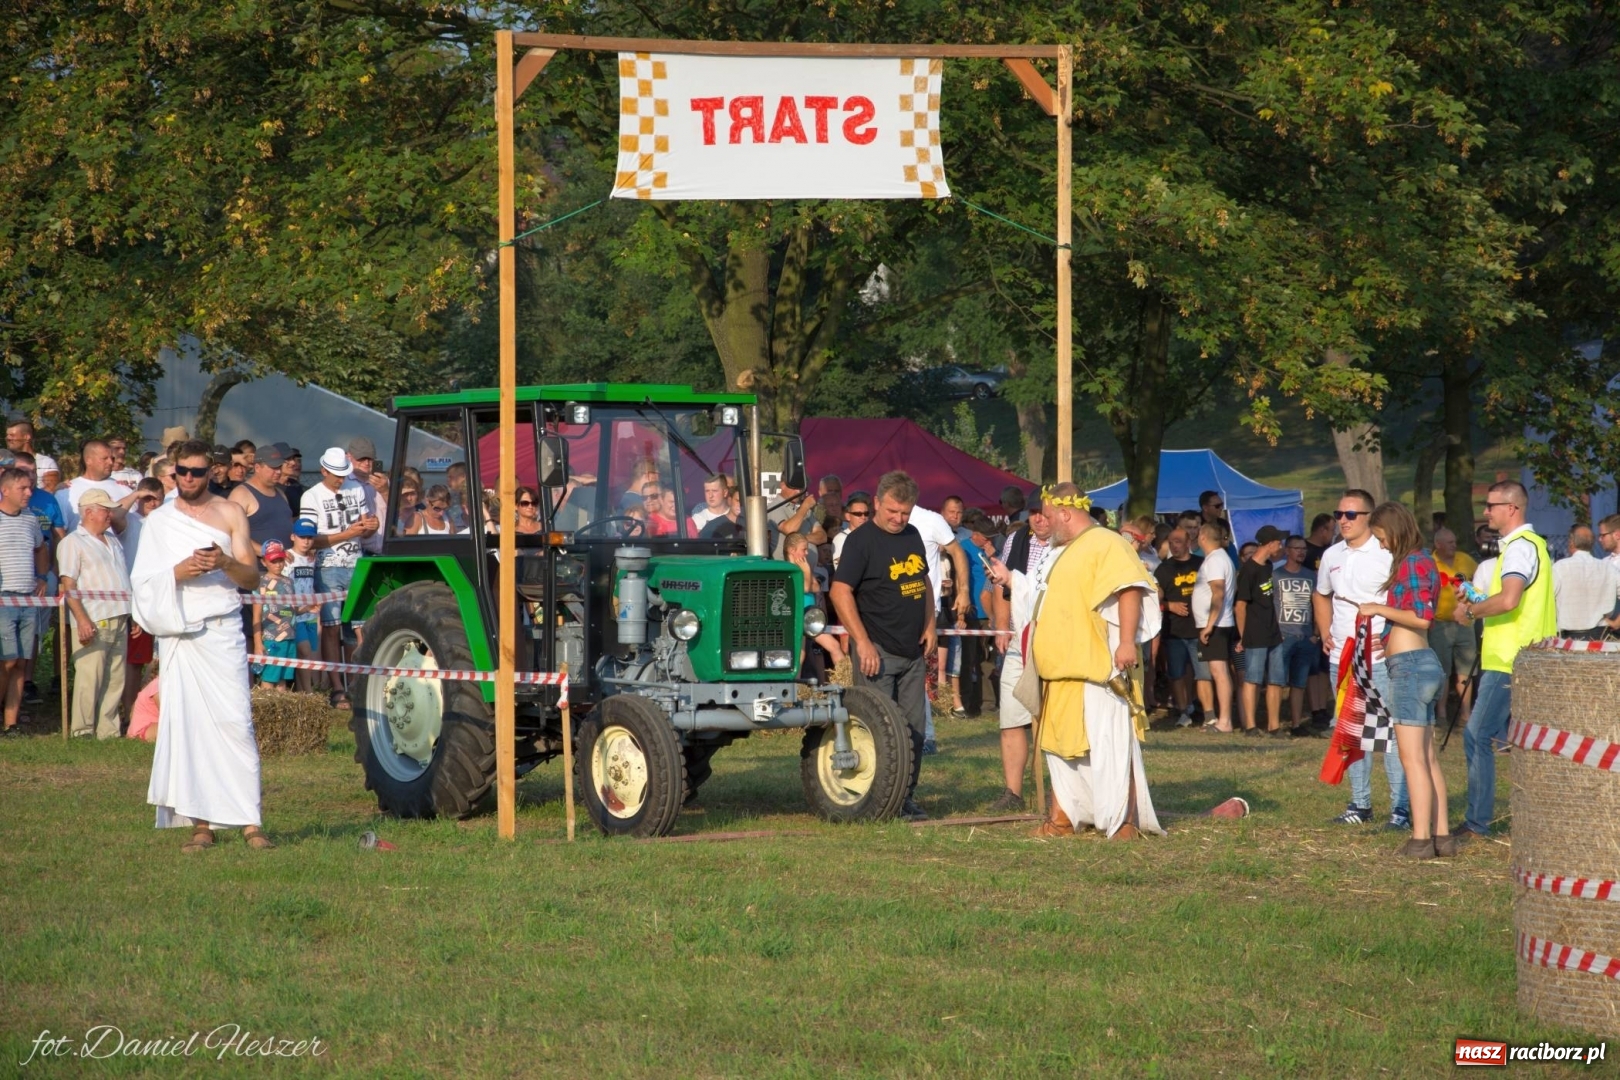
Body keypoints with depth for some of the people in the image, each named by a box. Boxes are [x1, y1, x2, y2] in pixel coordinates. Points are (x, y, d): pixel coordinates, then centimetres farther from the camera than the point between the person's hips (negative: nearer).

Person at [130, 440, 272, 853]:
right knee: (185, 724, -3)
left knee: (235, 721, -9)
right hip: (178, 631, 1)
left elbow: (251, 579, 7)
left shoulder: (230, 513, 9)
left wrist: (226, 563, -14)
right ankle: (201, 823, -1)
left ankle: (250, 821, -9)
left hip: (222, 630, -1)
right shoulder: (159, 521, 12)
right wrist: (178, 572, -12)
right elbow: (145, 583, 7)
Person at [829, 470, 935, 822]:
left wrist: (930, 626, 8)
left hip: (913, 651, 7)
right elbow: (840, 591, -18)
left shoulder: (912, 536, 11)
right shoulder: (862, 540, -11)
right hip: (878, 652, -7)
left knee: (913, 727, 9)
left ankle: (907, 797, 16)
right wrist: (862, 642, -22)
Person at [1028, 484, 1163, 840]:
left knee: (1107, 743, -10)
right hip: (1065, 668, 10)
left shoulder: (1106, 544, -10)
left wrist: (1127, 641, -29)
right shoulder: (1069, 552, 21)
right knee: (1062, 744, 11)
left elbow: (1130, 589, -22)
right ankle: (1063, 818, 16)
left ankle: (1123, 823, -9)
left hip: (1097, 669, -10)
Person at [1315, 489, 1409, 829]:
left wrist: (1390, 636, -17)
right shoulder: (1332, 556, 12)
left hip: (1378, 657, -7)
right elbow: (1321, 596, 28)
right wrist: (1325, 634, 15)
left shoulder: (1386, 555, -9)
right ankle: (1359, 804, 20)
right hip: (1340, 659, 7)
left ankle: (1401, 807, -7)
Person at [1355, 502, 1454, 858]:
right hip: (1424, 661, 10)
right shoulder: (1421, 561, 17)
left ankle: (1420, 839, -10)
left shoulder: (1412, 563, -12)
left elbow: (1422, 616, -20)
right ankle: (1441, 835, 12)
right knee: (1427, 758, 11)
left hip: (1409, 665, -10)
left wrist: (1380, 609, -12)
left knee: (1412, 759, -9)